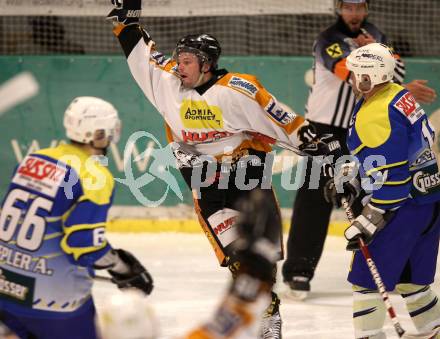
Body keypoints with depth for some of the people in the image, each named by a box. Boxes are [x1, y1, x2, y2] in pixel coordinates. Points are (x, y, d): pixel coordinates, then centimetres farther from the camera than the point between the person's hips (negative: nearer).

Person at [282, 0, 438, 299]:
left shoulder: (373, 35, 8)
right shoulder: (329, 41, -15)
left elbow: (396, 72, -2)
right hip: (324, 130, -6)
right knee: (314, 200, -8)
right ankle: (299, 270, -6)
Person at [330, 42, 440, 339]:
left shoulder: (376, 116, -23)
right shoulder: (398, 95, 8)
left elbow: (391, 179, -25)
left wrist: (369, 222, -21)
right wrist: (346, 179, 20)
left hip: (406, 203, -10)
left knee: (366, 275, -2)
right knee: (410, 275, 20)